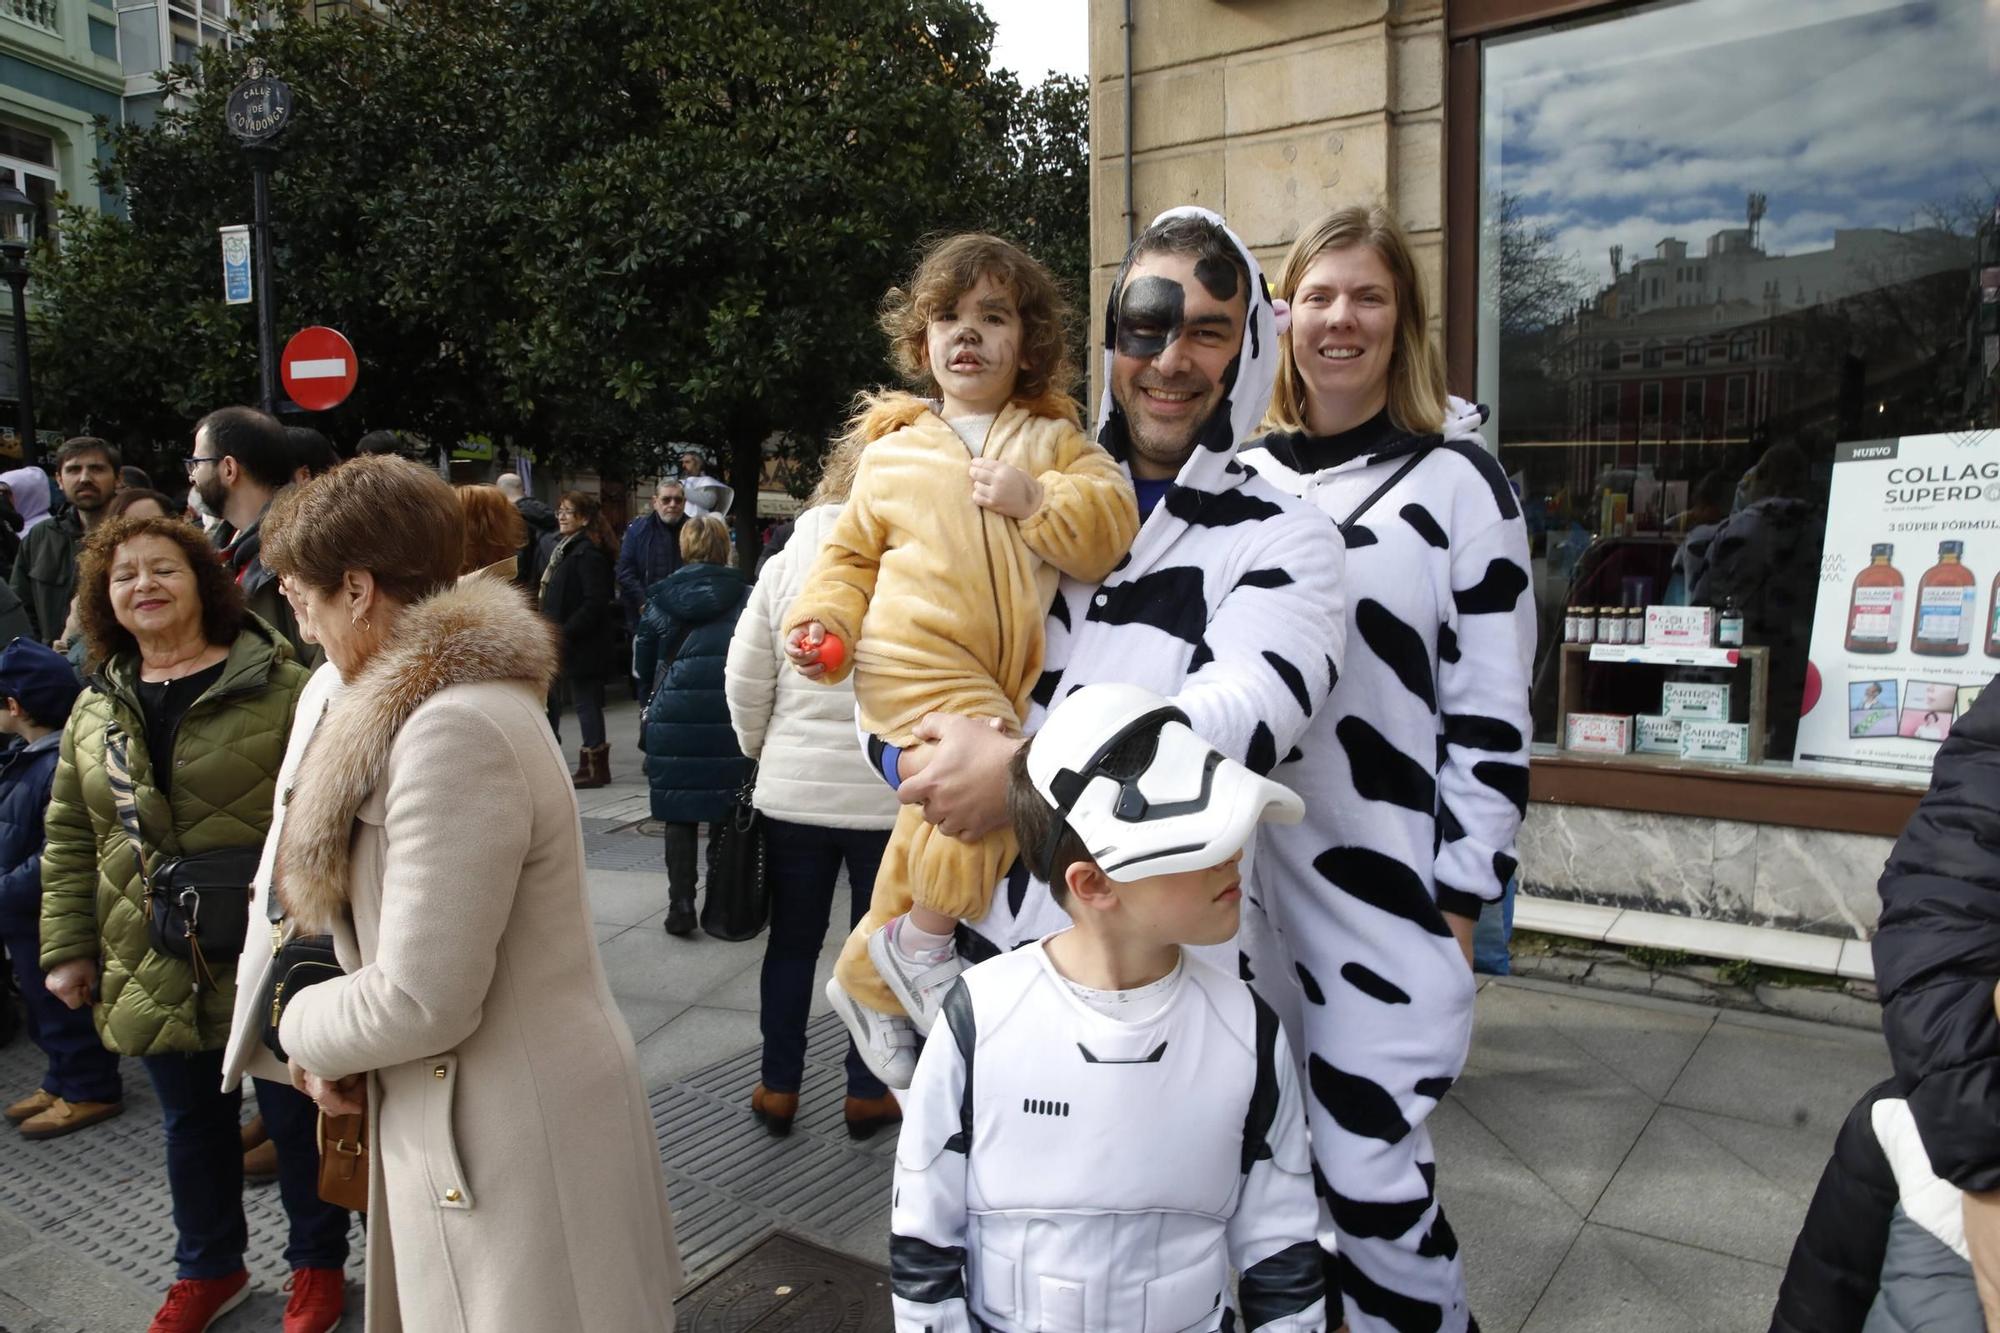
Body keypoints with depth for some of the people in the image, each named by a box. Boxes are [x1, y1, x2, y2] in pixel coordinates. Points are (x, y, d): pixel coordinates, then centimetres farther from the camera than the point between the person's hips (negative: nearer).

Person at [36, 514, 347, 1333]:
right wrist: (67, 948, 8)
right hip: (153, 966, 5)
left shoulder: (280, 689, -10)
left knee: (295, 1116, 10)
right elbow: (69, 841, 12)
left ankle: (317, 1263, 31)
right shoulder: (95, 712, 7)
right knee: (192, 1122, 19)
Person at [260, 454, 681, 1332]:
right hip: (457, 1119, 9)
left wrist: (304, 1027, -5)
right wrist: (346, 1049, 0)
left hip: (515, 1144, -9)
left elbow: (421, 1001, -24)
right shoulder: (429, 707, 7)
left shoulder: (456, 730, -25)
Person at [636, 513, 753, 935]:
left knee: (679, 814, 6)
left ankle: (681, 907, 5)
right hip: (730, 719, 0)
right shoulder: (745, 597, -1)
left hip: (673, 718, 0)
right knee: (725, 812, 8)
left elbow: (642, 666, 7)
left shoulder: (661, 599, 3)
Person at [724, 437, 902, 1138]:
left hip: (793, 789, 2)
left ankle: (778, 1088, 26)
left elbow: (745, 681, -1)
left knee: (792, 940, 17)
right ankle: (867, 1092, 24)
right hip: (888, 794, -2)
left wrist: (760, 747, 16)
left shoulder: (784, 566, -3)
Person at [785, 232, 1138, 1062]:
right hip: (914, 659, -3)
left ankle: (869, 976, 33)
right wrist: (827, 620, -1)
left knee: (930, 828, 11)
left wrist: (1036, 499, -13)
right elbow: (851, 552, 17)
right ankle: (924, 941, -5)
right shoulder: (893, 450, 12)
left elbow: (1114, 524, 0)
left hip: (1002, 679, 3)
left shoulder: (1054, 441, 13)